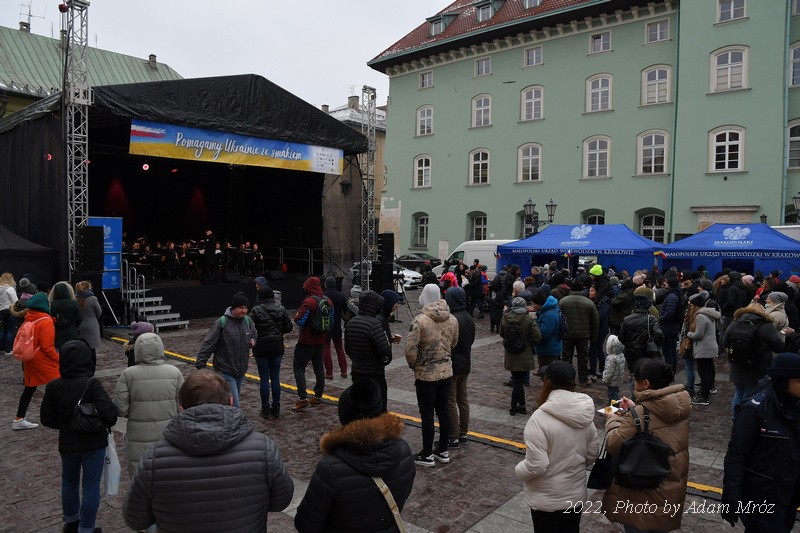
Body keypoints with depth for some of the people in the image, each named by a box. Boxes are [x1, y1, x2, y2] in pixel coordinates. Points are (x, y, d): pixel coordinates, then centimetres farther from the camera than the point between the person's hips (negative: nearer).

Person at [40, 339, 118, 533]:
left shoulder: (53, 387, -10)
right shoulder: (92, 384, -22)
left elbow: (47, 419, -2)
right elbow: (109, 415, -28)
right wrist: (106, 425, -6)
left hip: (67, 443, 4)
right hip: (94, 443, -4)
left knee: (69, 482, 26)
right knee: (91, 487, 11)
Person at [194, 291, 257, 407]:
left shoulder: (248, 321, 2)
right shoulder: (221, 323, -15)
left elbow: (254, 334, 20)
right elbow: (208, 344, -13)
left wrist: (253, 341, -3)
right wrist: (200, 365, -14)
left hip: (241, 370, 6)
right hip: (225, 371, -6)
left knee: (236, 395, 20)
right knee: (234, 404, -12)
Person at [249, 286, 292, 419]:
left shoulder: (256, 311, -11)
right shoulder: (281, 309, -1)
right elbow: (288, 328, 2)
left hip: (261, 348, -3)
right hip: (277, 348, 3)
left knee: (264, 379, 5)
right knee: (275, 377, 11)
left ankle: (265, 409, 12)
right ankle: (276, 409, 17)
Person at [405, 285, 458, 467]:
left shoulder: (421, 320, -21)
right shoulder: (452, 319, -2)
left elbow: (410, 348, -21)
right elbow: (453, 344, 7)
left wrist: (413, 365, -4)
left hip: (426, 374, -6)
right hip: (446, 371, 6)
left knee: (427, 414, 4)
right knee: (443, 411, 15)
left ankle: (427, 455, 14)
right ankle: (443, 451, 27)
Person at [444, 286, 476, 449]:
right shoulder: (469, 318, 4)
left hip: (453, 365, -8)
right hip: (466, 364, 8)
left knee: (450, 402, 2)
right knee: (463, 399, 17)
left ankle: (454, 438, 9)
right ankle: (463, 434, 27)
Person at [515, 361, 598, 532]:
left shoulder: (539, 418, -27)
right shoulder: (585, 416, -6)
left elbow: (536, 466, -26)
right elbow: (592, 456, 4)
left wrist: (518, 470, -6)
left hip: (546, 499, -5)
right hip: (577, 493, 5)